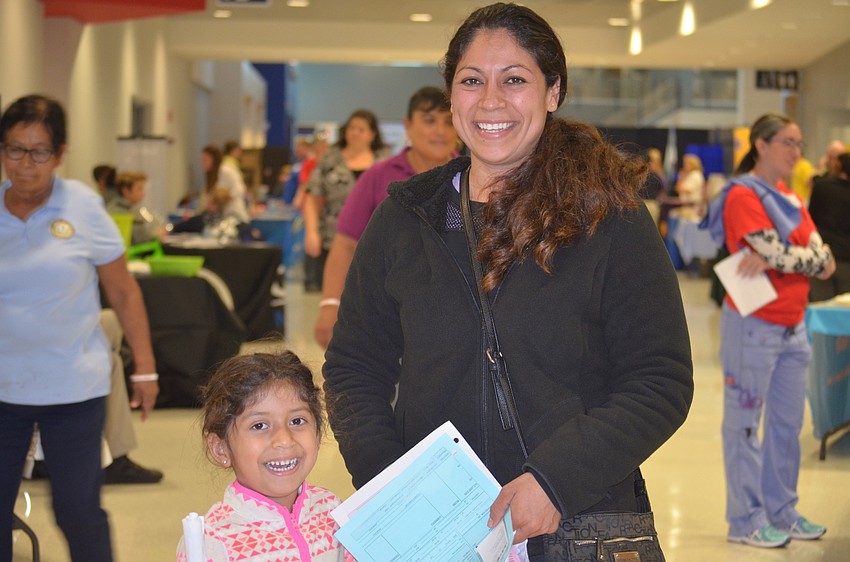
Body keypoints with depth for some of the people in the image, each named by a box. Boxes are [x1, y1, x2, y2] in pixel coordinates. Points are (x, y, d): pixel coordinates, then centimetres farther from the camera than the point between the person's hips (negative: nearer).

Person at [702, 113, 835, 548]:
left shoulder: (789, 199, 13)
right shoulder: (743, 195, -11)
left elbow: (823, 260, 1)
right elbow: (778, 253, -22)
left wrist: (774, 257, -16)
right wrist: (811, 258, -4)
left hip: (793, 327, 8)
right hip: (753, 326, -8)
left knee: (788, 423, 13)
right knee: (745, 423, 0)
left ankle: (782, 512, 24)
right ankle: (746, 521, 7)